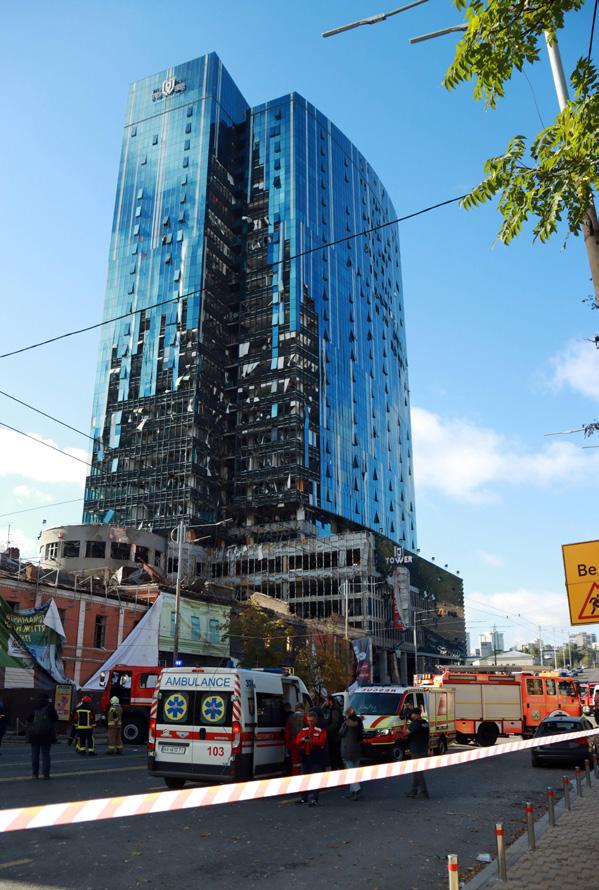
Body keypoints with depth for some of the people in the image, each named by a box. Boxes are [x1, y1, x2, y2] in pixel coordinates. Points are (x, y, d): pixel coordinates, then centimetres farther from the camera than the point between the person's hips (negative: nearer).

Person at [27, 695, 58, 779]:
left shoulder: (34, 707, 6)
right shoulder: (49, 706, -3)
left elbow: (28, 719, 11)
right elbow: (56, 718, -1)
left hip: (34, 733, 2)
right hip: (47, 734, -2)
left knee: (35, 754, 10)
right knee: (45, 754, 4)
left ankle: (35, 773, 9)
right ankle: (45, 773, 1)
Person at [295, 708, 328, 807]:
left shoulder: (321, 730, -3)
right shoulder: (303, 729, 12)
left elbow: (322, 741, -15)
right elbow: (297, 741, 8)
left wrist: (311, 741, -26)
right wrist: (302, 740, -15)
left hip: (316, 758, -5)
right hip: (305, 757, 5)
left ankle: (313, 799, -6)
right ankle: (304, 798, 25)